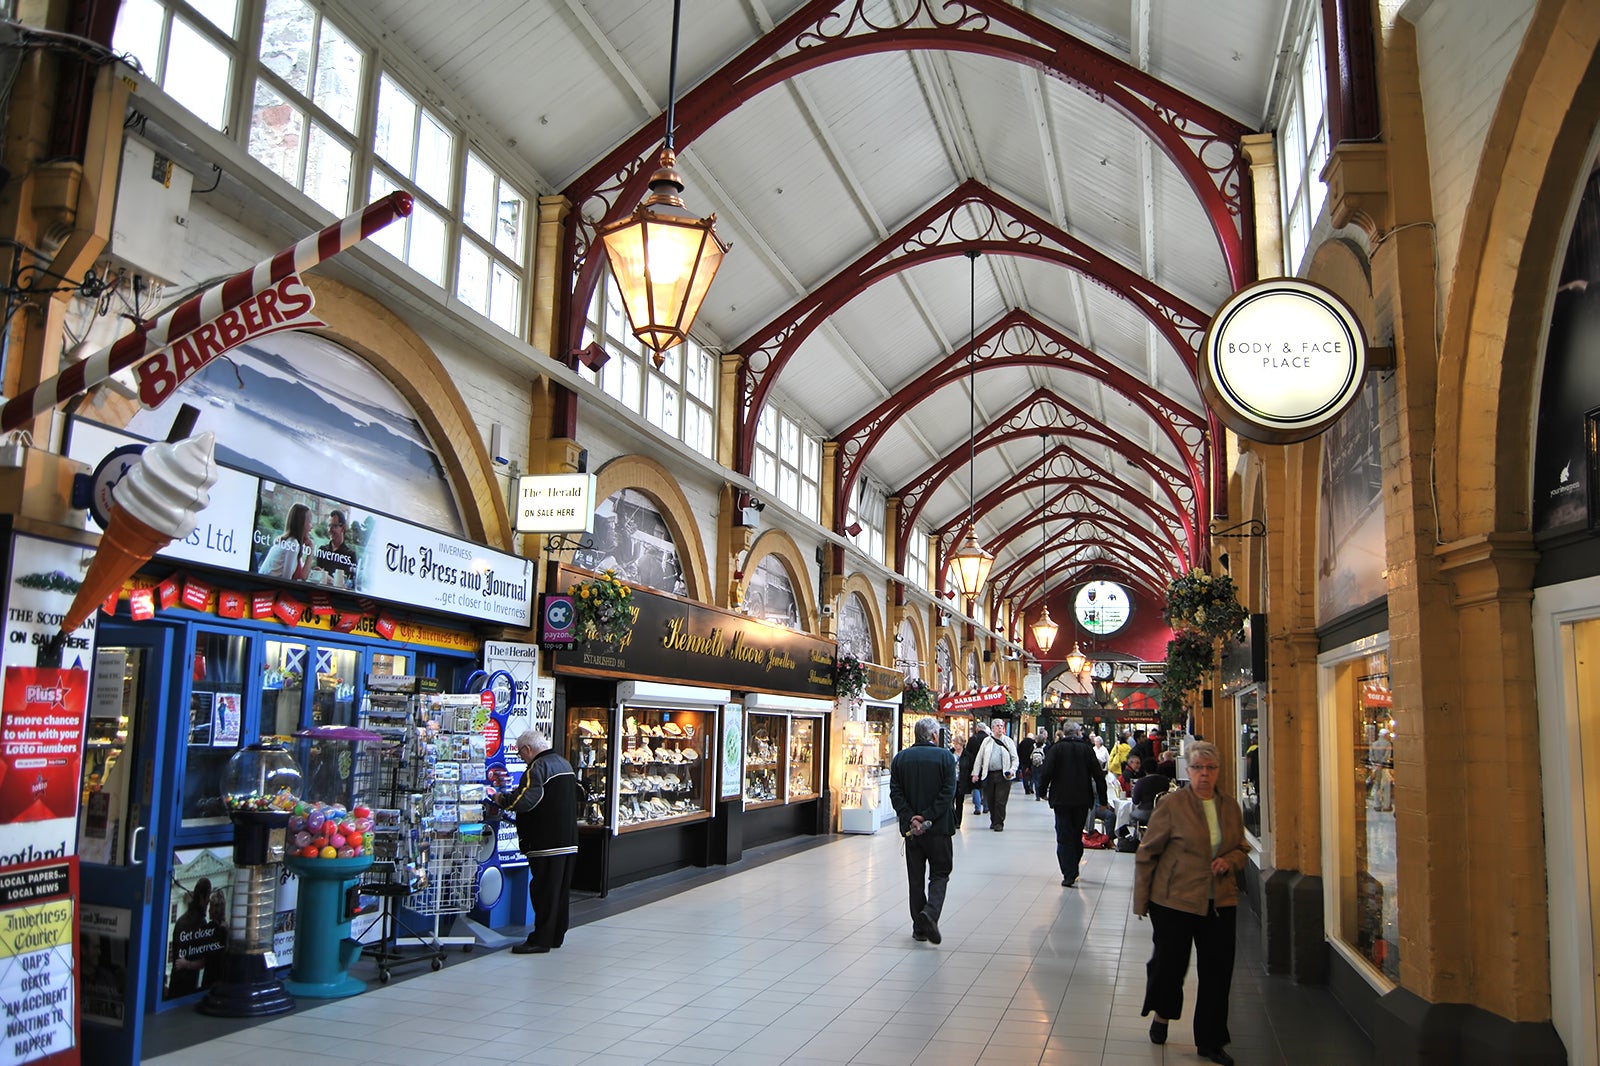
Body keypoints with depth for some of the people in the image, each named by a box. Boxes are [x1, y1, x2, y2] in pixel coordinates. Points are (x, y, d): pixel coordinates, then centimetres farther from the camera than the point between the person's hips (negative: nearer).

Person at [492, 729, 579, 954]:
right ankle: (556, 936, 22)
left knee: (543, 891, -4)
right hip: (568, 841, 9)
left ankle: (540, 940, 0)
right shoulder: (565, 764, 15)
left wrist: (502, 799, -7)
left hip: (547, 843, -9)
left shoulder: (538, 768, -15)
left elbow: (523, 801, -27)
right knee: (561, 890, 14)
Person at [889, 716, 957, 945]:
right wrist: (927, 817, -14)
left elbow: (895, 793, -4)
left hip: (911, 828, 3)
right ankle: (930, 911, -15)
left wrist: (910, 819, -9)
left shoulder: (900, 758, 3)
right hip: (938, 827, -3)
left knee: (915, 878, 11)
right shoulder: (945, 757, -5)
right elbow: (948, 792, -13)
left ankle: (919, 928, 14)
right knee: (940, 874, 8)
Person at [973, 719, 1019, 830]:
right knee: (990, 800, 7)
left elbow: (1015, 758, 7)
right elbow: (979, 758, 10)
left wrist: (1012, 770, -9)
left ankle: (999, 823, 3)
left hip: (1003, 775, -2)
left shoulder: (1008, 741, 7)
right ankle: (993, 821, 22)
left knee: (1000, 801, -6)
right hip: (989, 774, 2)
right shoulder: (987, 741, 9)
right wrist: (975, 773, 4)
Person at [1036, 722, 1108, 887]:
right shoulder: (1087, 749, 0)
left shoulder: (1056, 749, -4)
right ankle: (1073, 871, 21)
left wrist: (1042, 791, 5)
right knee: (1077, 836, 16)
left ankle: (1069, 875, -7)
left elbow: (1046, 771, -10)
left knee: (1064, 838, 1)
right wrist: (1102, 799, 8)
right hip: (1082, 800, 2)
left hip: (1062, 799, -2)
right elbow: (1098, 775, 1)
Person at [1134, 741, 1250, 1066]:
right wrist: (1141, 900, -5)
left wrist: (1229, 861, -5)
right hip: (1174, 900, -4)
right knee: (1169, 963, 7)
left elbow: (1242, 849, 19)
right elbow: (1147, 853, -5)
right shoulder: (1172, 804, -9)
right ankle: (1162, 1014, 38)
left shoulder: (1230, 806, 5)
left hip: (1220, 902, 4)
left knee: (1218, 971, 6)